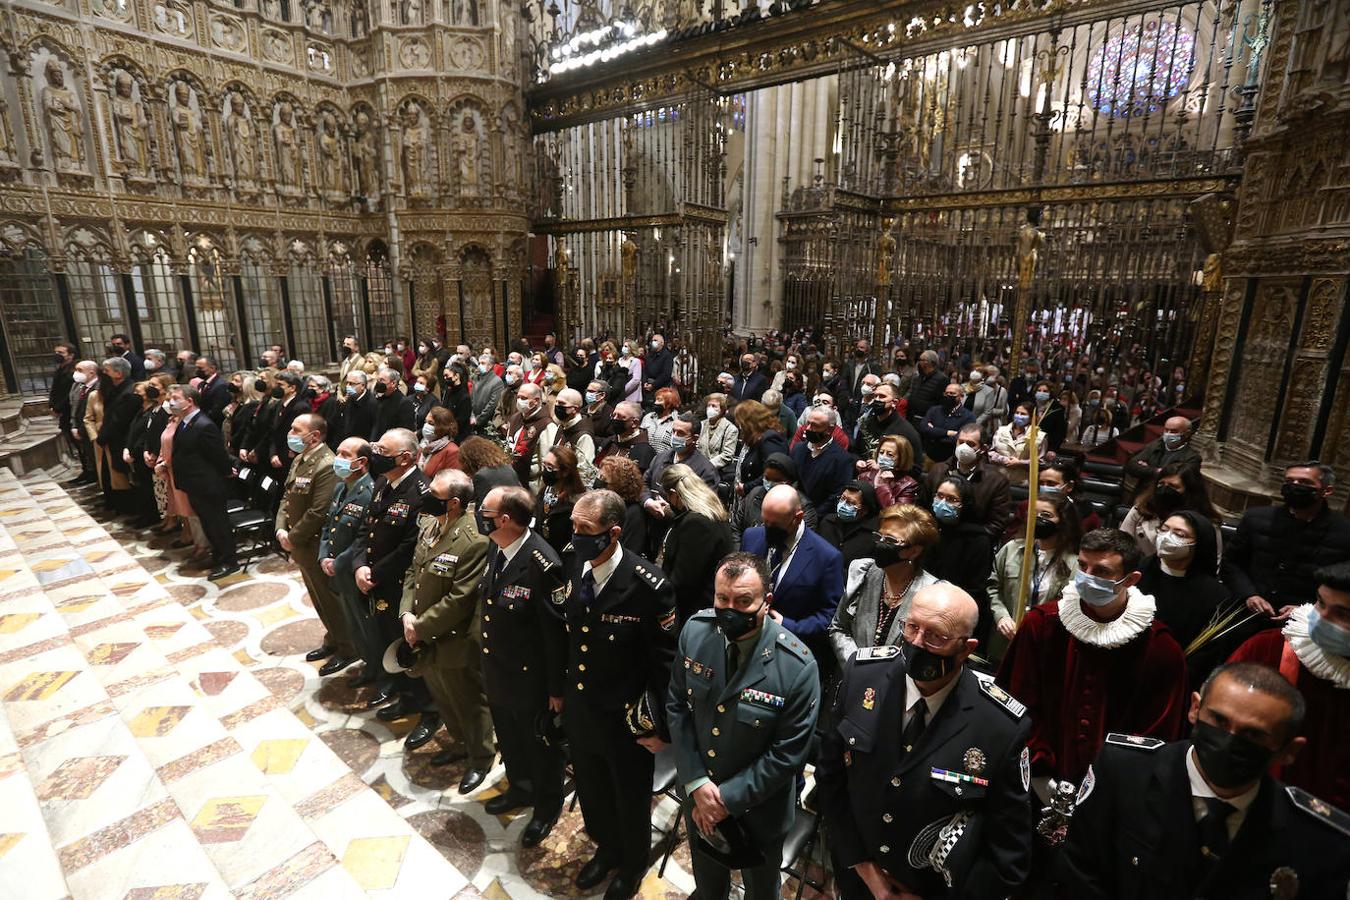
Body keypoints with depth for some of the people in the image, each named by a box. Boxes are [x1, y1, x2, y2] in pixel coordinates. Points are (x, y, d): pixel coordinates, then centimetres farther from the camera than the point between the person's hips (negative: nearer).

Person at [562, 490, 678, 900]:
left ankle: (633, 862, 52)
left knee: (630, 800, 22)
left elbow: (666, 663, -19)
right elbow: (565, 638, 4)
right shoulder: (572, 571, -10)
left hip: (627, 722, -5)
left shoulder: (650, 586, -28)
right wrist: (558, 691, 10)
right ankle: (606, 848, 59)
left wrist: (660, 727, -13)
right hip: (579, 713, 5)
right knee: (592, 793, 28)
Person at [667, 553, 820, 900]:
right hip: (698, 792, 4)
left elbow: (788, 754, -21)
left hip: (757, 807, -3)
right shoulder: (695, 631, -19)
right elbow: (677, 705, -9)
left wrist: (728, 798, -19)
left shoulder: (797, 666, -30)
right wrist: (696, 781, -15)